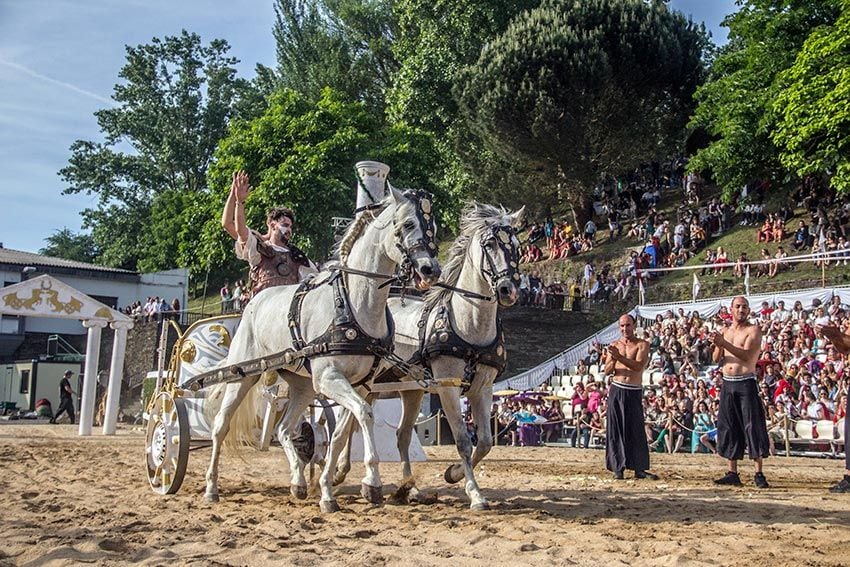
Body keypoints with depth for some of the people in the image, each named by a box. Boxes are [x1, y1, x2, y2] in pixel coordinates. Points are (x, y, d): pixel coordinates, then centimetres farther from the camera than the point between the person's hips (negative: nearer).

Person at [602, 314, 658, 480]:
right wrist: (613, 359, -17)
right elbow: (607, 371, 3)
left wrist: (619, 357, -26)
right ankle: (618, 468, 6)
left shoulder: (642, 345, 1)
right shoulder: (614, 345, 10)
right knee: (615, 430, 1)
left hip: (634, 391, -2)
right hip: (617, 390, 2)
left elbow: (638, 366, -15)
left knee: (636, 430, 0)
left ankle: (639, 469, 7)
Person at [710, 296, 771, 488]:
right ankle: (732, 473, 13)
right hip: (727, 384, 5)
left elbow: (746, 355, -17)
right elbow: (716, 359, 7)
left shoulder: (754, 330, -2)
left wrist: (724, 342, -25)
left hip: (746, 384, -5)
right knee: (729, 428, 6)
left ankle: (759, 474, -1)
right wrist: (717, 345, -14)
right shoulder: (724, 331, 14)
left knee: (753, 427, -6)